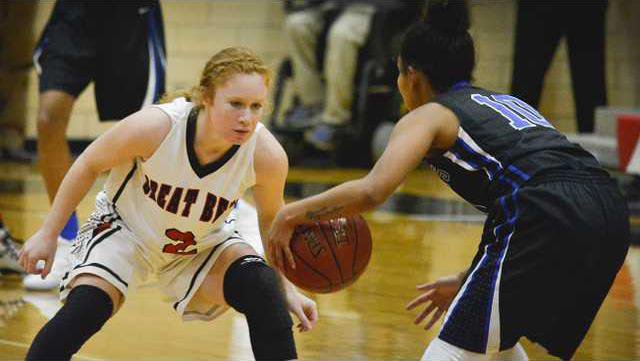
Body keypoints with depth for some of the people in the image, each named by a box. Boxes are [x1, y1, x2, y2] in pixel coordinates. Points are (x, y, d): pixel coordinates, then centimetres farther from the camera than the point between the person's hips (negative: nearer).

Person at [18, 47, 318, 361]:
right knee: (83, 309, -24)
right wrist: (48, 234, -9)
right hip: (126, 228, -2)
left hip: (204, 243, 2)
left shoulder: (267, 155, -30)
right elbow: (89, 165, -15)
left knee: (264, 292, -19)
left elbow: (270, 217, -5)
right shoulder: (154, 126, -36)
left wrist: (287, 289, -7)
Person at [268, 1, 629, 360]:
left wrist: (290, 216, 5)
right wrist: (468, 281, 39)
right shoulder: (507, 103, 32)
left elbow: (372, 191, -7)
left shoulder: (428, 116, 10)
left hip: (549, 219, -7)